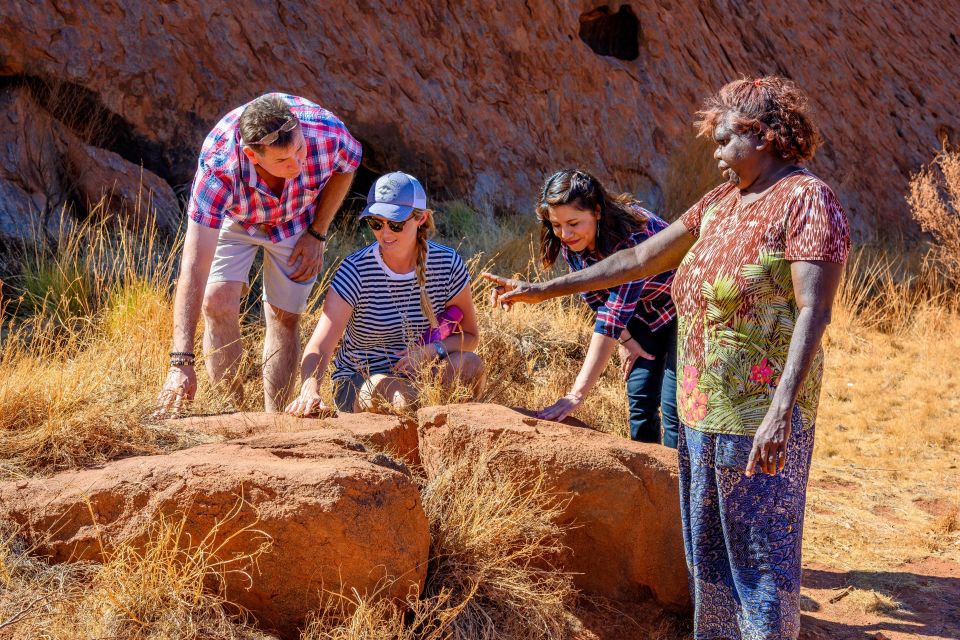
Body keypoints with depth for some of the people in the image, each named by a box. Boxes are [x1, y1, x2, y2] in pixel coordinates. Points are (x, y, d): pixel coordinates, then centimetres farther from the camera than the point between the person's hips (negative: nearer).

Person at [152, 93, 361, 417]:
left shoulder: (326, 130, -39)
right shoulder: (218, 167, -44)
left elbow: (346, 164, -10)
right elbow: (194, 265, -45)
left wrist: (317, 234, -12)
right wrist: (181, 361, -50)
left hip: (298, 219, 2)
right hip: (232, 218, -2)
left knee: (284, 316, 1)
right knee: (218, 302, -18)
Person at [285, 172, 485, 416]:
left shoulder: (447, 264, -8)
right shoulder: (356, 270, -17)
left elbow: (469, 336, 1)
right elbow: (319, 346, -26)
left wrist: (432, 350, -21)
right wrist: (310, 391, -48)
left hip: (420, 373, 3)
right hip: (358, 383, -3)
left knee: (469, 363, -28)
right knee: (403, 397, -36)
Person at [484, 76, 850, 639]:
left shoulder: (807, 200, -11)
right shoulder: (721, 202, 14)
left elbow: (814, 312, -21)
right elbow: (639, 260, 18)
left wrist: (781, 411, -30)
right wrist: (544, 291, 19)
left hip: (759, 418, -8)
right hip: (702, 410, 8)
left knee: (760, 551, -2)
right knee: (708, 551, 16)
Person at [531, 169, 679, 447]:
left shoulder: (633, 236, -38)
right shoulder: (570, 244, -16)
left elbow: (615, 315, -42)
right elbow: (597, 298, 0)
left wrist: (577, 394, -45)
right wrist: (626, 339, -10)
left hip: (680, 308, -6)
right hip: (643, 311, 6)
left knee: (672, 405, -12)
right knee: (640, 398, 5)